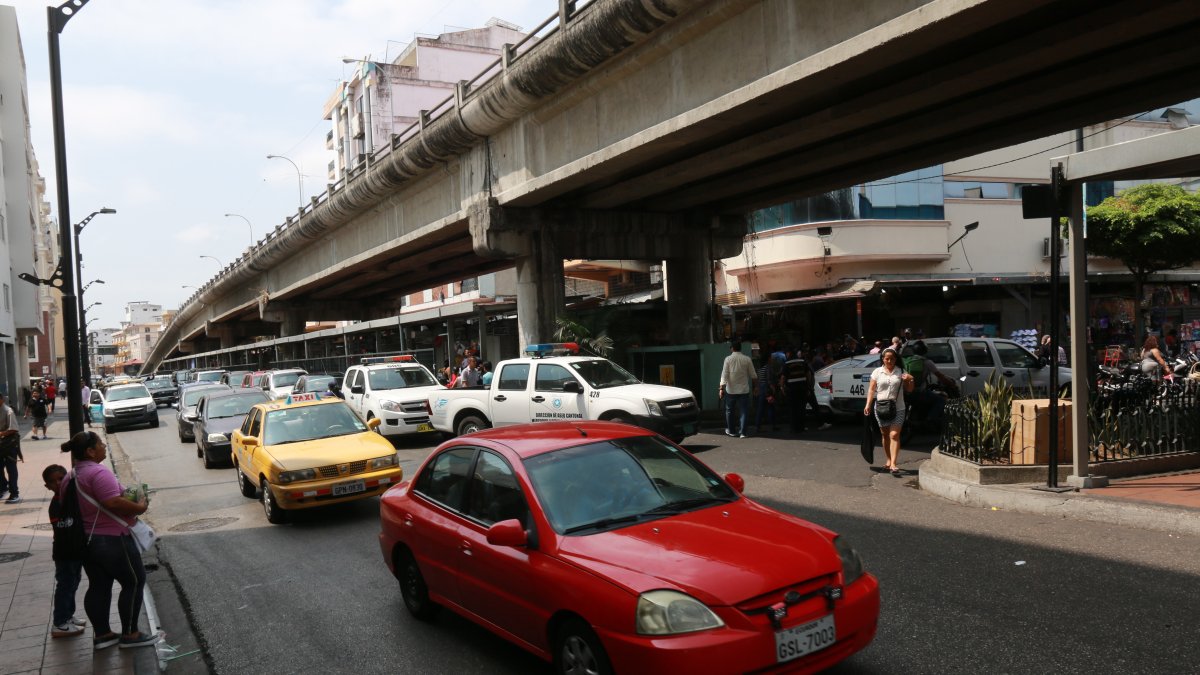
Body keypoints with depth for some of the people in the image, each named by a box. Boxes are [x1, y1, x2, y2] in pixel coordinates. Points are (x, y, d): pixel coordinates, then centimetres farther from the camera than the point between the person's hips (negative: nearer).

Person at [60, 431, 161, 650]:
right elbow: (114, 503, -32)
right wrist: (139, 507, -16)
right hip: (112, 540, -9)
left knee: (98, 587, 15)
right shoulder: (98, 472, -22)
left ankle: (102, 634, 21)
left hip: (86, 540, 9)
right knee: (134, 582, 2)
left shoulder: (73, 475, 9)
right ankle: (130, 634, 7)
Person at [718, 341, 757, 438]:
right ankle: (742, 432, -3)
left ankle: (731, 430, 25)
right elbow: (752, 375, 4)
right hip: (744, 390, 1)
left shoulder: (728, 359, -6)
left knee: (730, 411, 15)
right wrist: (755, 386, 16)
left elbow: (724, 375, -11)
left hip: (731, 390, 0)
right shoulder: (747, 359, -1)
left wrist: (721, 388, -12)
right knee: (743, 411, 3)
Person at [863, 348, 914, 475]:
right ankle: (889, 460, 23)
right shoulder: (877, 372, 5)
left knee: (894, 435, -11)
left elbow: (909, 390, 10)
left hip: (897, 409, -1)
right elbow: (871, 389, 4)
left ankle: (893, 464, -17)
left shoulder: (901, 372, 5)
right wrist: (868, 405, -6)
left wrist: (910, 380, -11)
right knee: (885, 435, 10)